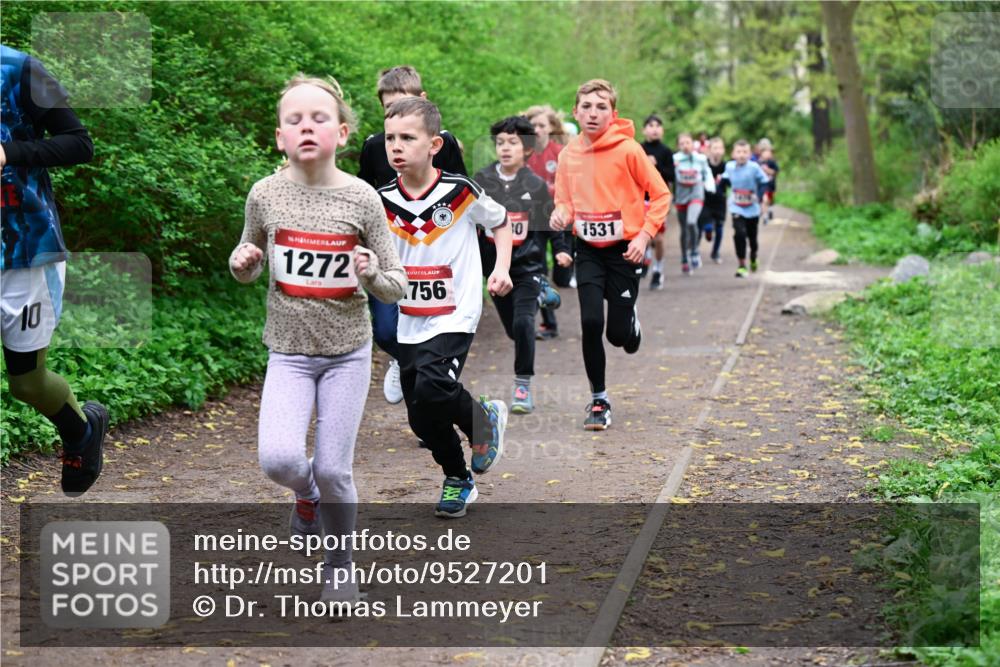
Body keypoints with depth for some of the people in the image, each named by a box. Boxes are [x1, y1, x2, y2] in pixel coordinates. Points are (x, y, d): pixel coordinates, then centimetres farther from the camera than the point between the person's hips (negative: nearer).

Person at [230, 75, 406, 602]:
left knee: (333, 469, 0)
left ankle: (340, 566, 26)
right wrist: (241, 262, -12)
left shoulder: (362, 198, -9)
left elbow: (395, 287, -3)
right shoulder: (265, 195, -5)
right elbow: (248, 269, 11)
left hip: (347, 351, -1)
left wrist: (372, 274, -24)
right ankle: (308, 494, 20)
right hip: (289, 351, 1)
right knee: (278, 459, -17)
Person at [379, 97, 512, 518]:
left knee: (432, 389, -25)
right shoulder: (383, 202, -2)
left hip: (455, 315, -4)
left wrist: (501, 268, -3)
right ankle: (457, 480, 31)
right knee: (421, 417, 6)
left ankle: (483, 420, 6)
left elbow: (500, 222, 9)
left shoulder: (461, 192, -9)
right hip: (410, 322, 4)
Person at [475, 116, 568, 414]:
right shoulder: (482, 180, -1)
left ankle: (523, 386, -9)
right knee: (513, 329, 9)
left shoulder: (536, 184, -3)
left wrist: (561, 249, -1)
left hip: (528, 266, -2)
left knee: (523, 322, -18)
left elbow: (552, 221, 7)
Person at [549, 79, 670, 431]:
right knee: (591, 323, -10)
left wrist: (645, 235, -15)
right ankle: (598, 400, 7)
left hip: (624, 249, -3)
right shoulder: (569, 154, 0)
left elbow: (660, 194, -6)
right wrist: (561, 215, -13)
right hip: (588, 250, 3)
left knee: (619, 333, -2)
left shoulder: (628, 149, -12)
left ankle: (631, 321, 38)